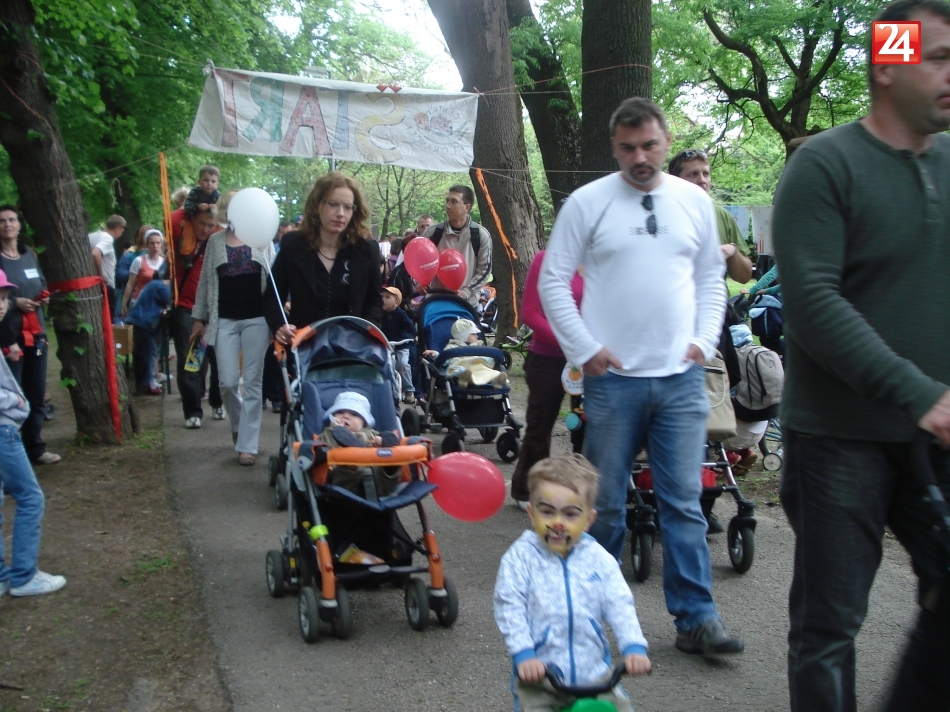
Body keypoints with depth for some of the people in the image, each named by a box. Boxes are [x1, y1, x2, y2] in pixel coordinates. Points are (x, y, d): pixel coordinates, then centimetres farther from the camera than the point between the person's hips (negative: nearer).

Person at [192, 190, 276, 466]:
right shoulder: (215, 241, 10)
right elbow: (205, 281, 14)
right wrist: (199, 317, 11)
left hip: (256, 318, -1)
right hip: (224, 319, 1)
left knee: (252, 382, -1)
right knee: (228, 381, -2)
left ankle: (247, 444, 4)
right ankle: (239, 423, 28)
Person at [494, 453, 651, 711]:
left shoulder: (598, 558, 0)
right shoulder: (520, 556, -7)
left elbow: (619, 605, -1)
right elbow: (509, 608, -10)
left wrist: (634, 647, -14)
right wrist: (523, 655, -19)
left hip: (593, 670, 3)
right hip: (540, 674, -2)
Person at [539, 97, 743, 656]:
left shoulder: (695, 202, 9)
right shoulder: (587, 202, 0)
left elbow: (712, 276, 17)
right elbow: (553, 281, 0)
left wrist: (705, 340, 4)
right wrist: (585, 349, -6)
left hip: (682, 377, 2)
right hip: (613, 376, -2)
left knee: (685, 500, 2)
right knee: (605, 501, 8)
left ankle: (696, 618, 9)